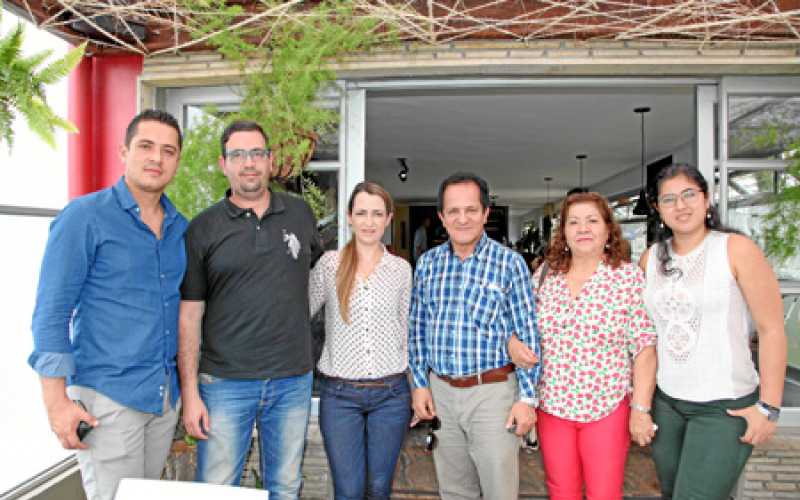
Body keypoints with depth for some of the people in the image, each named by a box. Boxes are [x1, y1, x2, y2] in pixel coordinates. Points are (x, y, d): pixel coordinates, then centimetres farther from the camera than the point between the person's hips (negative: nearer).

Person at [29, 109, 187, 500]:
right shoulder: (84, 217, -9)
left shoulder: (181, 228, 8)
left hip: (166, 396, 6)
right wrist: (57, 402, -13)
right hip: (107, 396, -5)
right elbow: (51, 313, -10)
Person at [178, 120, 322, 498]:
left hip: (293, 381, 2)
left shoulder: (301, 214, 4)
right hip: (225, 382, -2)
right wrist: (190, 391, -7)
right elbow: (189, 314, -3)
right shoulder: (203, 228, -3)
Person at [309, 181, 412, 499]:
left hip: (391, 393, 2)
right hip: (339, 394, -1)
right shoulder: (329, 264, -2)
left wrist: (415, 388, 9)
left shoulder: (401, 269, 3)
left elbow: (404, 331, 9)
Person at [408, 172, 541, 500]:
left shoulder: (510, 263, -7)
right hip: (439, 391, 4)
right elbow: (417, 328, 10)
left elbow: (527, 334, -5)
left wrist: (527, 397, -9)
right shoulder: (427, 263, 5)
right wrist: (420, 383, 5)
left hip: (493, 392, -3)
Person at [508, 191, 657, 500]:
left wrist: (640, 409, -12)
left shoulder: (629, 276, -8)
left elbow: (644, 349, -8)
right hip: (552, 405, 3)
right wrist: (512, 342, -10)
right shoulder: (545, 273, 1)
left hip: (608, 407, -3)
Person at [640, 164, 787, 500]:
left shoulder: (736, 249, -9)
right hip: (665, 401, 5)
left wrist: (769, 406, -12)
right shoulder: (652, 258, 4)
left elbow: (771, 329, -9)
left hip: (726, 406, -4)